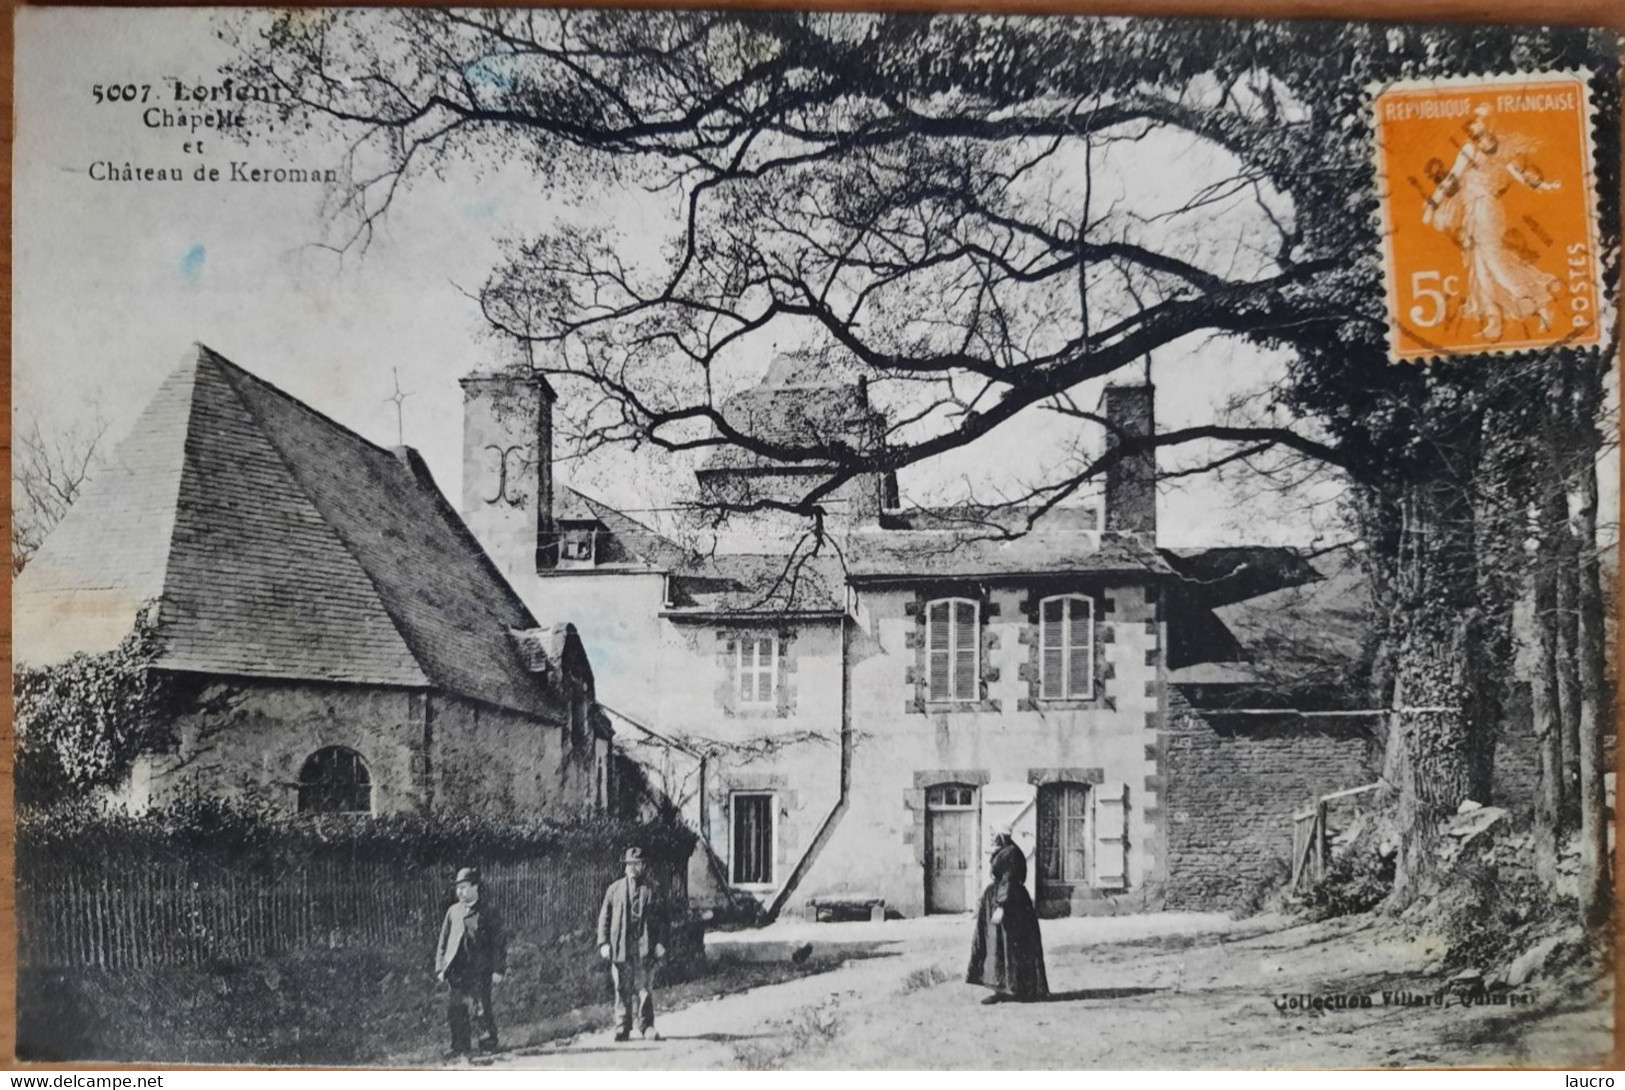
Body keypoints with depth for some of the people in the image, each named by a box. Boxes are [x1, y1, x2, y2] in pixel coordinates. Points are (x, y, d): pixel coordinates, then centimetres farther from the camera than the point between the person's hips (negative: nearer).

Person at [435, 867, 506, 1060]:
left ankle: (489, 1048, 7)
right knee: (456, 1012, 3)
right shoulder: (453, 911, 12)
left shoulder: (488, 913, 0)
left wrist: (498, 969, -7)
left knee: (482, 1011, -6)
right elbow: (443, 941, 15)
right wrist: (440, 968, 9)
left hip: (480, 971, -4)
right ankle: (460, 1050, 14)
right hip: (456, 971, 4)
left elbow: (499, 943, 0)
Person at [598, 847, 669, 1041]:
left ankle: (646, 1026, 5)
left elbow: (660, 918, 7)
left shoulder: (650, 890, 7)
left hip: (644, 947, -1)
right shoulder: (615, 889, 10)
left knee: (645, 987, -2)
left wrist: (660, 943, -3)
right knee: (622, 989, 2)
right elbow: (604, 916, 10)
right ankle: (623, 1027, 9)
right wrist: (603, 942, 0)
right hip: (620, 946, 1)